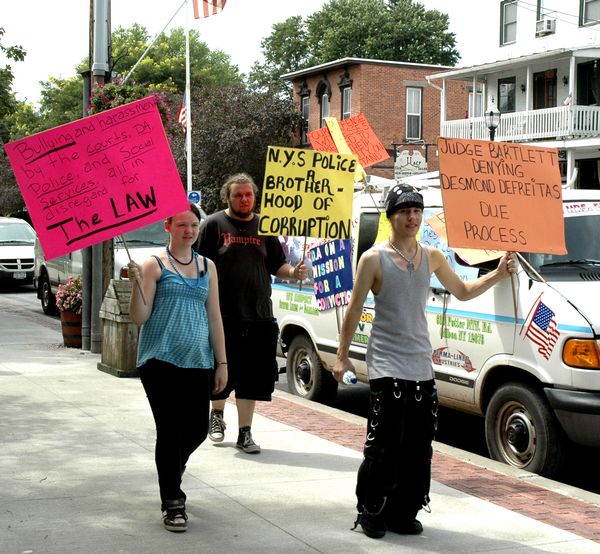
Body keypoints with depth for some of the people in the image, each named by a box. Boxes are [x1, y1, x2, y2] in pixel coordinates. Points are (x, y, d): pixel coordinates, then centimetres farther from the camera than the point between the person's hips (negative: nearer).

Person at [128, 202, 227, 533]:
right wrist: (137, 283, -22)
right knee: (170, 430, -4)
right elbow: (139, 318, -7)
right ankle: (172, 504, 9)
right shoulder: (155, 265, -2)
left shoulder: (207, 267, 12)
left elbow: (214, 317, 13)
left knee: (197, 430, 6)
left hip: (198, 363, 4)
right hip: (161, 361, -4)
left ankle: (170, 472, 37)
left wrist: (222, 363, 9)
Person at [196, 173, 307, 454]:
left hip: (258, 316, 3)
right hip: (222, 316, -3)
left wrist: (293, 272, -7)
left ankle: (245, 433, 13)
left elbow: (277, 265, 15)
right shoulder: (214, 224, 0)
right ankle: (217, 414, 37)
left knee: (252, 377, 3)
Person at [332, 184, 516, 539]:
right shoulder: (374, 259, -5)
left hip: (422, 367, 5)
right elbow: (355, 310, -2)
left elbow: (462, 291, 21)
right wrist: (342, 355, -1)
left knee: (418, 447, 7)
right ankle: (370, 511, 7)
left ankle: (403, 513, 18)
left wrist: (498, 274, 7)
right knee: (384, 446, -7)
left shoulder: (432, 257, 9)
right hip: (386, 366, -5)